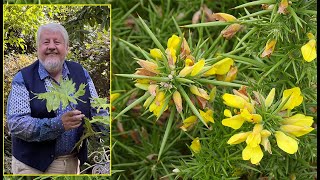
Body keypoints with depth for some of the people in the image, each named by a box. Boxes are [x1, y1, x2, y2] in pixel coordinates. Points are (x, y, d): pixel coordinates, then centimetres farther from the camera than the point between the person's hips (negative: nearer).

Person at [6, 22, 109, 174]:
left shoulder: (80, 72, 5)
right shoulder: (23, 79, -8)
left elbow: (97, 111, 8)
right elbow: (15, 123, -17)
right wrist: (58, 125, -29)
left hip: (73, 162, 4)